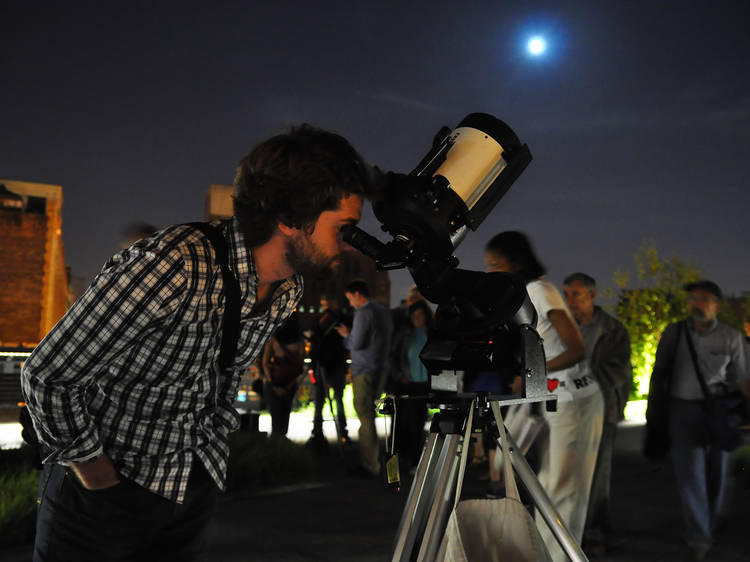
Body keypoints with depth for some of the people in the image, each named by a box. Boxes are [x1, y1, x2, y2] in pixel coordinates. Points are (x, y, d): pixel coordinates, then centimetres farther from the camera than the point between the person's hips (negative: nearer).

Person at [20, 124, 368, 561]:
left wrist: (218, 436, 13)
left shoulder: (290, 290, -5)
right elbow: (46, 374, -22)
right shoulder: (173, 268, -31)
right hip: (104, 488, -6)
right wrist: (92, 468, -12)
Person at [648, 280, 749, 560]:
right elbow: (658, 373, 8)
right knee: (690, 472, -11)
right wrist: (650, 411, 8)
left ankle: (709, 527, 27)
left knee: (716, 474, 7)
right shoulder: (674, 332, 1)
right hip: (683, 409, -1)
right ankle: (698, 538, -12)